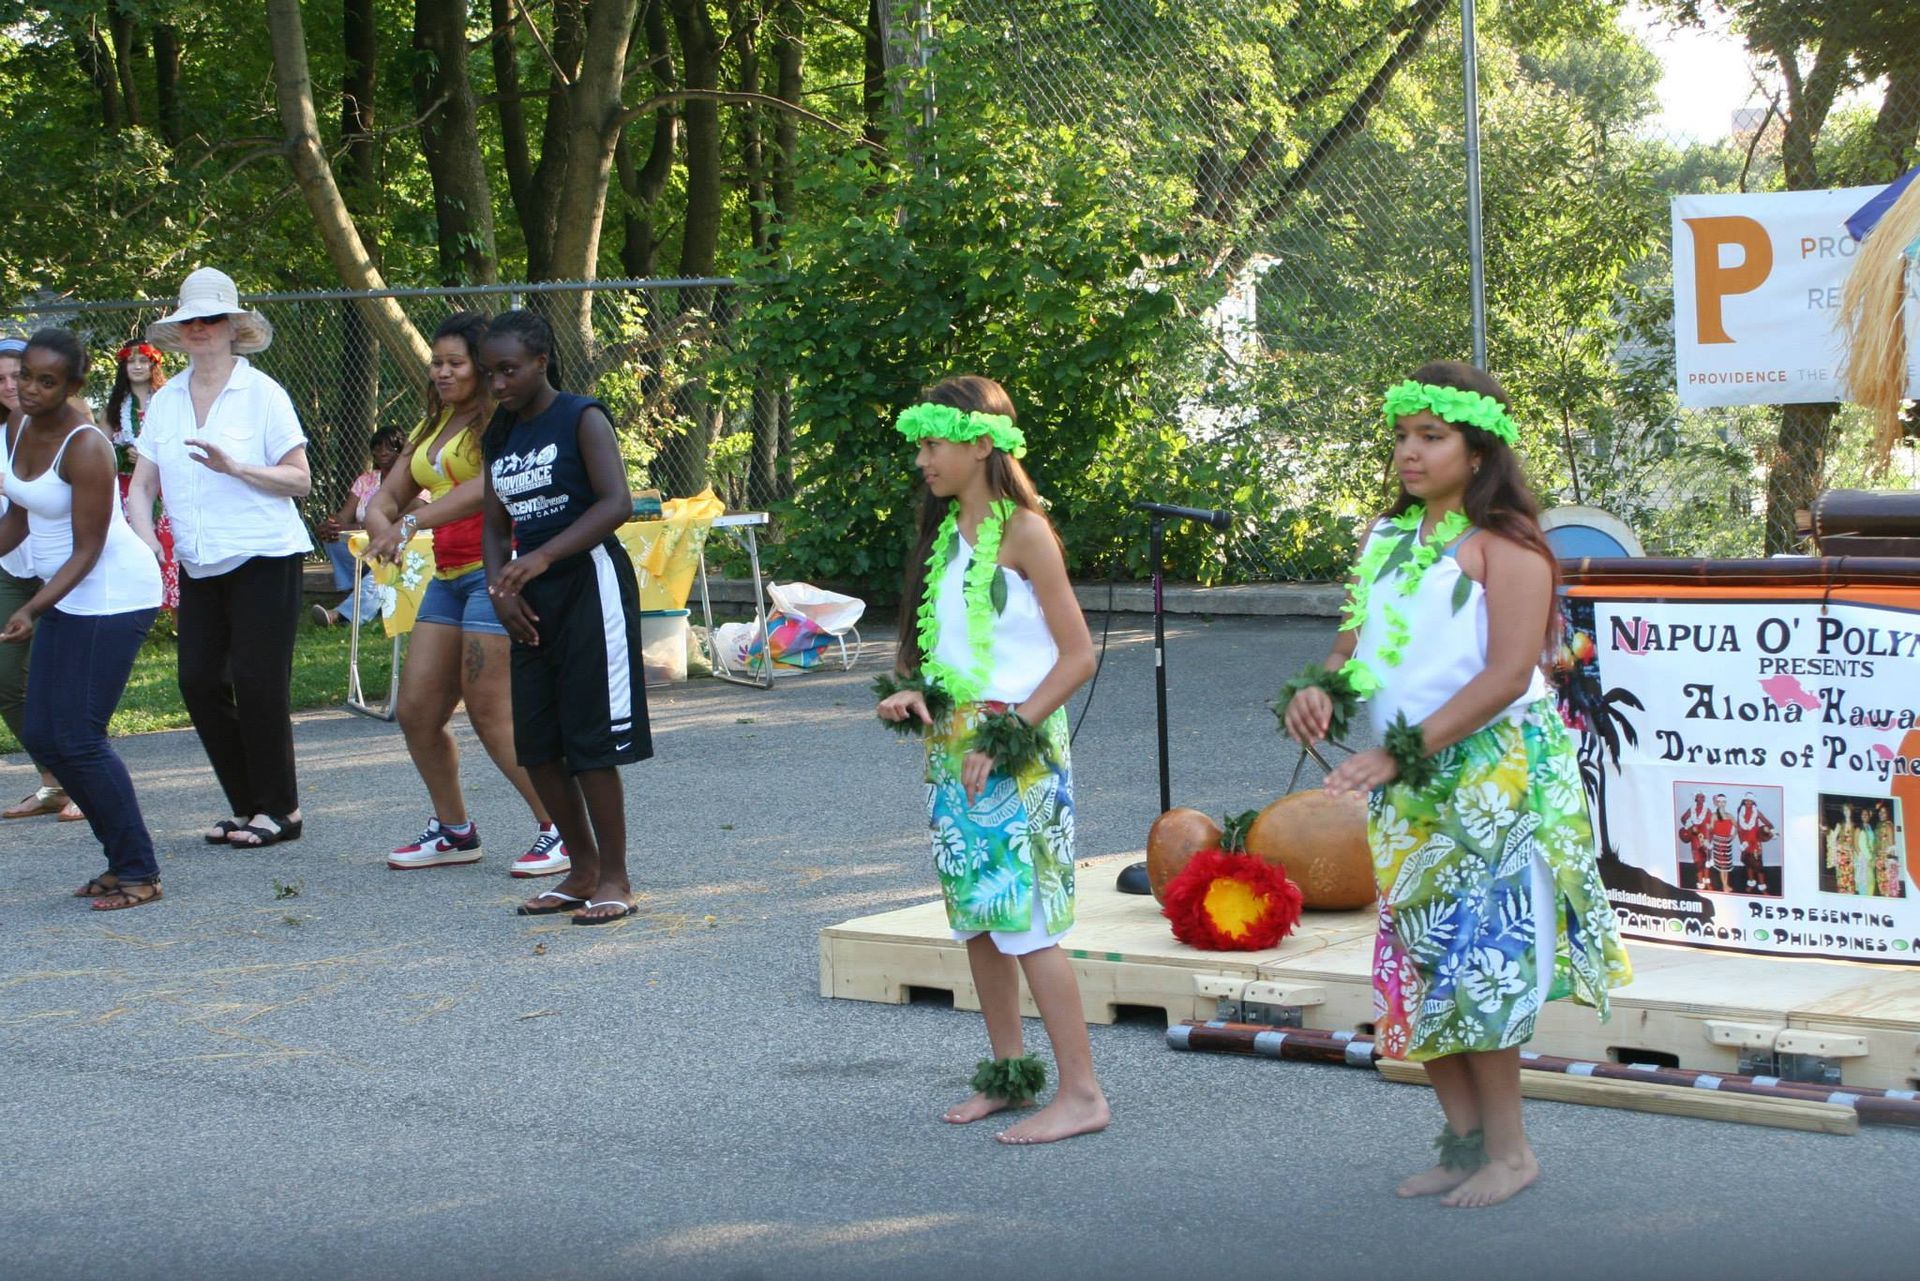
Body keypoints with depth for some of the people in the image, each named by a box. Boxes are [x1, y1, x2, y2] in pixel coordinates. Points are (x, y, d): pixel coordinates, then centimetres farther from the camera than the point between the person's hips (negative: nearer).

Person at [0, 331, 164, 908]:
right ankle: (122, 859, 17)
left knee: (78, 739, -11)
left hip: (114, 595, -9)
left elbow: (87, 551, -20)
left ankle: (139, 873, 0)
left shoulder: (85, 447, -21)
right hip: (67, 596, 9)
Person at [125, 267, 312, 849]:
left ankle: (279, 809, 5)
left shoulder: (261, 393, -4)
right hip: (199, 566, 6)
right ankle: (245, 805, 15)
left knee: (257, 682, -7)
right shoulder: (165, 401, 11)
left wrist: (233, 467, -20)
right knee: (199, 682, 2)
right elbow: (142, 483, 10)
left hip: (264, 557, -6)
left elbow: (300, 479, -7)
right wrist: (145, 536, -8)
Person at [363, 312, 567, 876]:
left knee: (491, 714, -11)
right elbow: (388, 495, 19)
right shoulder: (433, 426, 20)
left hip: (498, 569, -9)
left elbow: (486, 486, -24)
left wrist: (411, 523, -29)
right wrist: (380, 523, -5)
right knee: (416, 712, 6)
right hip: (449, 575, 9)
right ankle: (453, 830, 22)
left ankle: (560, 831, 0)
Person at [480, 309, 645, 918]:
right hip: (533, 599, 7)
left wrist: (543, 557, -27)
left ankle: (614, 879, 1)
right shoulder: (499, 437, 14)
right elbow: (496, 526, 17)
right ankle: (583, 869, 18)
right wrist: (500, 587, -3)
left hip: (589, 582, -7)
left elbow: (617, 503, -19)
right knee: (534, 743, 6)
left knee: (591, 741, -8)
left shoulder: (582, 420, -7)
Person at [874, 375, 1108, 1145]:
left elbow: (1078, 656, -13)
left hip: (1017, 754, -8)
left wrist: (1004, 738, -18)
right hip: (951, 747, 8)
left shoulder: (1023, 532, -12)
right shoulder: (944, 532, 11)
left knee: (1023, 919, -9)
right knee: (975, 916, 11)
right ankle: (1008, 1074, 22)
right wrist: (908, 692, -2)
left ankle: (1081, 1094, -4)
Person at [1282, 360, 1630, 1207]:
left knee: (1476, 960, -6)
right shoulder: (1386, 539, 12)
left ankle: (1508, 1148, 7)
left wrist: (1400, 752, -23)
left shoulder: (1503, 545, -10)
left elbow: (1508, 674, -19)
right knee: (1414, 962, 7)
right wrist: (1320, 686, -9)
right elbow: (1357, 637, 15)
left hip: (1493, 771, -7)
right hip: (1407, 785, 7)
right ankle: (1464, 1140, 17)